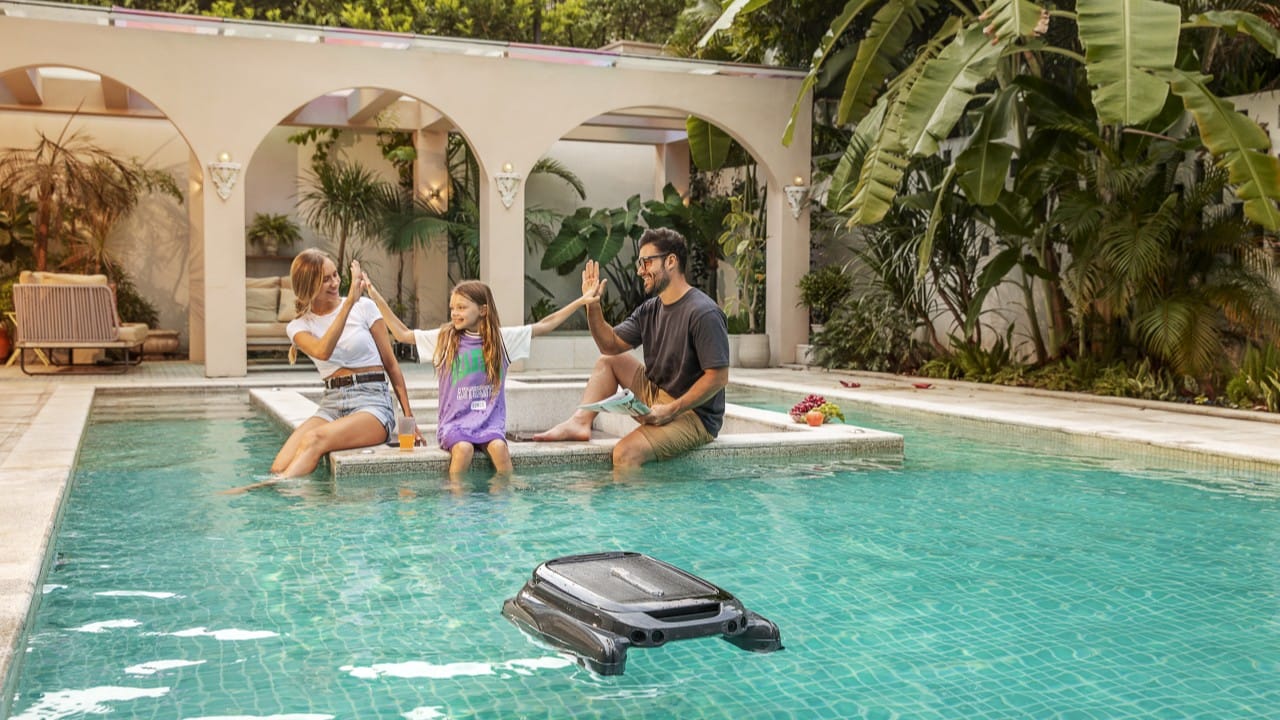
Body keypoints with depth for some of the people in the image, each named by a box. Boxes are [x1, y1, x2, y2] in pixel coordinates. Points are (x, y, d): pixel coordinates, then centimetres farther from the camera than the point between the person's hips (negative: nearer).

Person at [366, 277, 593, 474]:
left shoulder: (502, 338, 5)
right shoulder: (444, 338, 5)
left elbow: (544, 326, 9)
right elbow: (402, 334, 7)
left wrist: (580, 302, 6)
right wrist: (378, 299, 0)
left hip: (490, 418, 1)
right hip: (455, 419, 0)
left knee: (498, 447, -29)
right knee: (463, 448, -31)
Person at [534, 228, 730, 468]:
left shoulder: (703, 313, -20)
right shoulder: (649, 310, 9)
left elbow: (718, 378, -23)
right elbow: (611, 345, 8)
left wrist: (671, 410, -26)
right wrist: (592, 306, -6)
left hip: (694, 414, -9)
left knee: (625, 453, -30)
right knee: (608, 360, 11)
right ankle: (580, 422, -4)